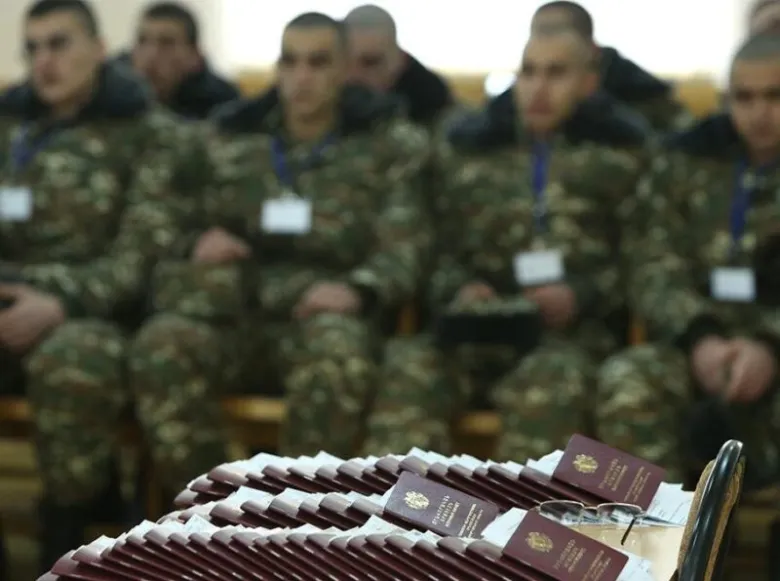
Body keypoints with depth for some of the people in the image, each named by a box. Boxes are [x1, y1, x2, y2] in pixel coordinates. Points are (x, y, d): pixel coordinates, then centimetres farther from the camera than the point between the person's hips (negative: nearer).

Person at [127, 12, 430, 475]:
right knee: (161, 344, -32)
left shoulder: (388, 144, 10)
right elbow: (200, 227, 24)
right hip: (237, 314, 3)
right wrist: (204, 241, -2)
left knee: (338, 362, -40)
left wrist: (359, 288, -21)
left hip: (326, 313, -2)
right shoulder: (235, 140, 18)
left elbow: (405, 245, 1)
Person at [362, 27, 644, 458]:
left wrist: (581, 296, -11)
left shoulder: (618, 152, 12)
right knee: (408, 366, -32)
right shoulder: (468, 147, 19)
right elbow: (440, 249, 18)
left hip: (574, 330, -2)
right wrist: (460, 290, -5)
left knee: (550, 380, -39)